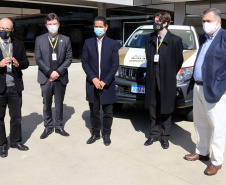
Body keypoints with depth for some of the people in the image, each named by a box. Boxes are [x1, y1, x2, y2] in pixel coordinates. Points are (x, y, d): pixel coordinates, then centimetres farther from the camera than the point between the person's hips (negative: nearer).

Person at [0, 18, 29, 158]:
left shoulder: (18, 45, 9)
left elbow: (26, 63, 9)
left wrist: (18, 64, -12)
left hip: (15, 87, 3)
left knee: (16, 117, 12)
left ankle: (16, 141, 28)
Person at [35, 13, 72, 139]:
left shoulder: (66, 40, 5)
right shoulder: (40, 40, 5)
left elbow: (69, 58, 1)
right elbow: (38, 59, -1)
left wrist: (58, 72, -11)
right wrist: (49, 72, -11)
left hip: (61, 77, 0)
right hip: (45, 78, 0)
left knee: (59, 104, 10)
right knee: (47, 105, 9)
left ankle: (59, 126, 23)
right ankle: (48, 127, 22)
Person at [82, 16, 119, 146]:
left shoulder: (113, 44, 0)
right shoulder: (88, 43, 4)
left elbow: (115, 64, -4)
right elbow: (84, 62, 1)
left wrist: (105, 81, -11)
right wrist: (93, 78, -11)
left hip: (107, 84, -1)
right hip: (92, 84, 2)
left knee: (108, 112, 7)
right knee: (94, 111, 11)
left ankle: (106, 134, 22)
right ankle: (95, 133, 25)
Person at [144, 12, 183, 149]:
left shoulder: (175, 40, -7)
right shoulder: (149, 38, 7)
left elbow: (179, 60, -1)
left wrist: (170, 75, 0)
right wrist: (150, 72, 6)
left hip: (167, 80, -4)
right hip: (152, 78, 4)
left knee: (166, 109, 6)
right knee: (153, 108, 11)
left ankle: (165, 136, 19)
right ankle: (154, 134, 25)